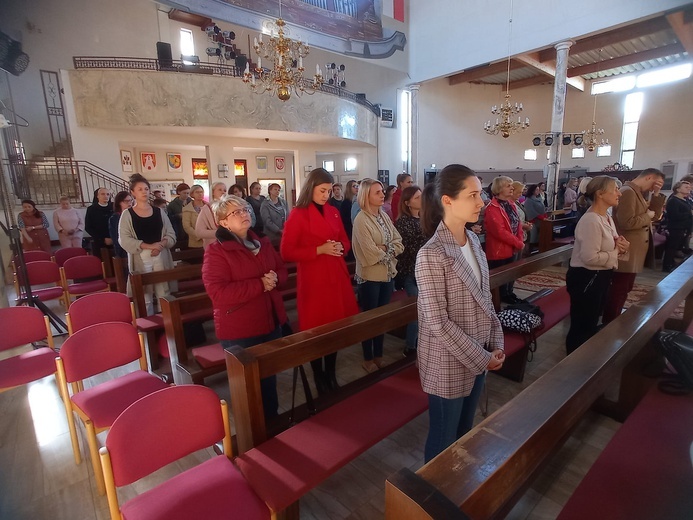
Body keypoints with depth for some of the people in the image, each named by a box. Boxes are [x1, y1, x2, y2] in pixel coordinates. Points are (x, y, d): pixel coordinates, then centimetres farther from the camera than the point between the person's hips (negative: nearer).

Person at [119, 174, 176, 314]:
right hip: (140, 259, -2)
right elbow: (124, 240, -8)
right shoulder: (127, 214, 2)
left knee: (164, 294, 4)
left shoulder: (159, 211, 10)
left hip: (161, 257, 2)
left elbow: (171, 235, 7)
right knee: (145, 298, 3)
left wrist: (161, 244, -14)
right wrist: (148, 246, -18)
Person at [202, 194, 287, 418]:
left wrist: (275, 279, -12)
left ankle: (273, 419, 43)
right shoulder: (216, 251, -14)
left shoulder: (263, 243, 8)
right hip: (239, 331, -7)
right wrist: (260, 284, -24)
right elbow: (218, 293, -24)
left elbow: (282, 270, 13)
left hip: (271, 323, 7)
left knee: (270, 377, 22)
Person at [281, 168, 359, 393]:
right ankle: (319, 378, 23)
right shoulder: (298, 215, -7)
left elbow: (345, 241, 19)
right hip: (313, 280, -5)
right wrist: (319, 250, -17)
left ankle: (331, 375, 29)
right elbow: (287, 252, -11)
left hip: (337, 277, 5)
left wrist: (340, 247, -5)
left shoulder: (333, 212, 10)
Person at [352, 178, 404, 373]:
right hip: (370, 277, -7)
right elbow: (371, 254, -22)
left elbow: (399, 244, 4)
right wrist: (387, 250, -5)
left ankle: (378, 356, 33)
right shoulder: (361, 220, -15)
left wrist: (385, 249, -14)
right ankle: (368, 359, 25)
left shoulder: (384, 216, 7)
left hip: (388, 274, 7)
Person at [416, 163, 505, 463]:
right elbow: (438, 324, -23)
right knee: (444, 439, 14)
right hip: (448, 364, -7)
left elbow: (484, 298, 9)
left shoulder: (473, 241, 1)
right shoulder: (431, 255, -24)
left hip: (478, 357, 8)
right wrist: (482, 359, -16)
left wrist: (495, 343, 2)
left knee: (465, 432, 26)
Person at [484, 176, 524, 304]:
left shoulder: (510, 203, 10)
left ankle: (509, 295, 35)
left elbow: (517, 224, 12)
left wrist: (519, 242, -4)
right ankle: (502, 299, 17)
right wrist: (518, 244, -17)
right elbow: (500, 231, -25)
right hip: (499, 250, -9)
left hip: (511, 248, 9)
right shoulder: (492, 208, -20)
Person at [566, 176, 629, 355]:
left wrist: (620, 246, -4)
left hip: (600, 277, 11)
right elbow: (590, 257, -29)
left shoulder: (607, 218, 9)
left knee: (592, 322, 25)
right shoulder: (591, 220, -24)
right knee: (582, 326, 3)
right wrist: (617, 253, -13)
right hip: (586, 278, -11)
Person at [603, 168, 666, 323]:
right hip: (626, 253, -11)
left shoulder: (639, 193, 15)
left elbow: (655, 215, 13)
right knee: (619, 291, -2)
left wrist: (656, 195, 3)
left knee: (623, 289, 20)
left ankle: (612, 321, 33)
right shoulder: (628, 192, -18)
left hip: (633, 252, 11)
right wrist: (647, 216, -12)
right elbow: (627, 223, -28)